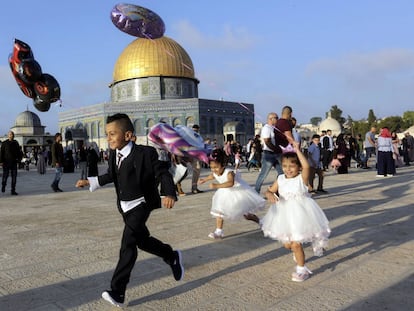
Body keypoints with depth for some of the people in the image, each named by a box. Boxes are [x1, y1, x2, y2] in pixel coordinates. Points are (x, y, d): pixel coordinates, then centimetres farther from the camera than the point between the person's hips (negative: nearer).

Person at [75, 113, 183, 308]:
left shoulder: (145, 153, -20)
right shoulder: (113, 155, 2)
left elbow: (163, 174, -18)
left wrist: (169, 194, -34)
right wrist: (90, 182, 12)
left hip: (140, 205, -8)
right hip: (124, 206, 8)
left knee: (127, 246, -12)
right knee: (142, 240, 19)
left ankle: (117, 293, -5)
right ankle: (173, 257, 43)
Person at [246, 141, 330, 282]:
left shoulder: (302, 178, -14)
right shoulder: (280, 179, 0)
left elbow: (306, 166, -33)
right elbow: (269, 190, 5)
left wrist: (297, 150, -31)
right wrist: (270, 195, -19)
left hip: (299, 214, -5)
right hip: (285, 214, 6)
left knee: (296, 244, -5)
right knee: (287, 244, 16)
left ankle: (302, 269, 18)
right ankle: (297, 252, 51)